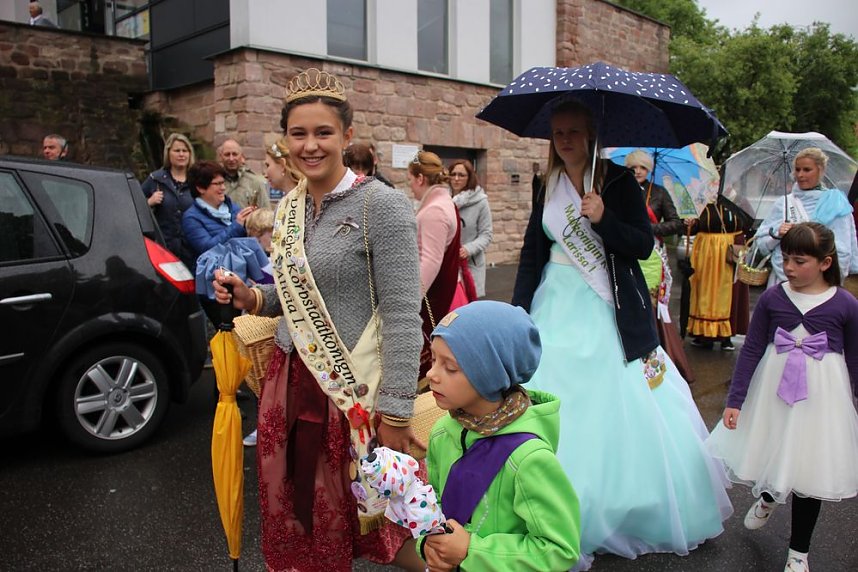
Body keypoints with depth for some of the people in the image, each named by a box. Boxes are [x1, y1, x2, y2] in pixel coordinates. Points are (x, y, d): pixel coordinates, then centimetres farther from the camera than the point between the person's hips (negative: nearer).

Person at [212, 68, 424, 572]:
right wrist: (250, 297, -1)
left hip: (353, 391, -6)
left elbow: (402, 315, -16)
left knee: (361, 514, 9)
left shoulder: (382, 206, -13)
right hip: (290, 379, 7)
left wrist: (395, 410, -18)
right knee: (293, 521, 17)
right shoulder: (290, 207, 8)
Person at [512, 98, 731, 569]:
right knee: (555, 411, 3)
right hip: (557, 310, 3)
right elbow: (531, 254, 11)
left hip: (609, 314, -3)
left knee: (622, 411, 1)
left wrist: (604, 219, -22)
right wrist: (518, 313, 6)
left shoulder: (619, 181, -2)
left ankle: (639, 515, 21)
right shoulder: (547, 186, 8)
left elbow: (644, 245, -7)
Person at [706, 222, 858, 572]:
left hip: (822, 400, -1)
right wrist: (735, 400, -5)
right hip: (772, 395, 1)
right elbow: (751, 351, -4)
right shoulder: (771, 298, -7)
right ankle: (766, 498, 52)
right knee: (768, 459, 14)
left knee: (808, 473, 9)